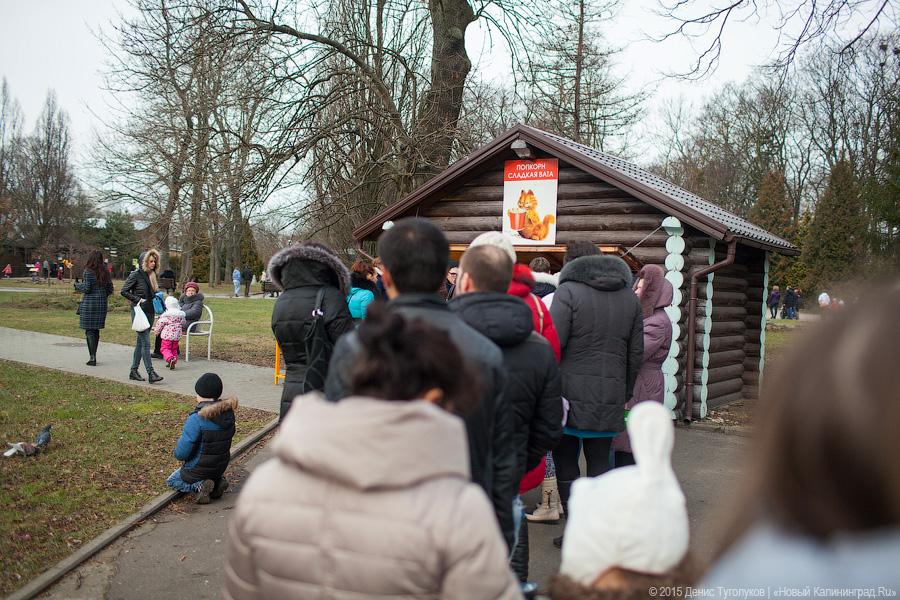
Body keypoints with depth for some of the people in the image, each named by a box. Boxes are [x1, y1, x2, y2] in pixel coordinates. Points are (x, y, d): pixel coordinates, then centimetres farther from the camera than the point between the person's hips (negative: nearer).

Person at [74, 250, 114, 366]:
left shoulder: (88, 272, -11)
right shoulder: (105, 273, 6)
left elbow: (86, 288, -13)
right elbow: (110, 289, 9)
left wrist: (77, 285, 6)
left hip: (89, 304, -6)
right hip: (102, 304, 6)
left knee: (89, 331, -2)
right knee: (96, 330, 15)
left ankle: (92, 358, -7)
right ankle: (93, 356, 22)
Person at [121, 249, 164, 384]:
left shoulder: (152, 275, 13)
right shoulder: (136, 274, -9)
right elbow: (124, 291, -9)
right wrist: (138, 300, -13)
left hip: (150, 312, 7)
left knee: (140, 342, 12)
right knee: (146, 343, -10)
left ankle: (134, 371, 18)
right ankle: (151, 373, -11)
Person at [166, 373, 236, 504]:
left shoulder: (197, 418, -29)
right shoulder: (228, 413, -9)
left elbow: (180, 454, -25)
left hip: (199, 469, -6)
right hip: (221, 466, 6)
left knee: (171, 481, 23)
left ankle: (198, 487, -4)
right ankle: (218, 480, 8)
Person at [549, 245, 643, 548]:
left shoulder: (568, 291, -6)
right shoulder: (630, 297, 12)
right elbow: (636, 353, 13)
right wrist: (625, 393, 21)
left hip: (571, 395, -4)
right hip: (610, 398, 5)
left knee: (566, 464, 7)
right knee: (599, 464, 12)